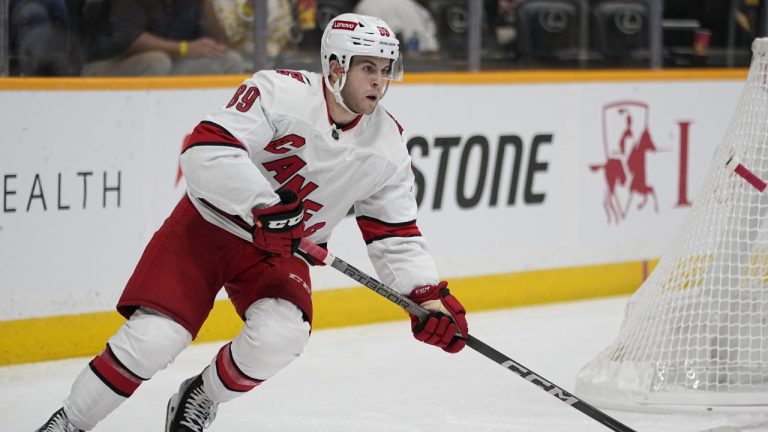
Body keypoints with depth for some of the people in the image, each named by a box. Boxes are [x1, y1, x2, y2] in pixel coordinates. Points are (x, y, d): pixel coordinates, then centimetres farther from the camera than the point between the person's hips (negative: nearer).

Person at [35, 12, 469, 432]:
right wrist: (264, 206, -38)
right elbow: (205, 151, -31)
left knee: (281, 334, -25)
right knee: (153, 338, -17)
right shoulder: (280, 91, -21)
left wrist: (429, 297, -10)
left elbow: (396, 235, 2)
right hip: (208, 225, -4)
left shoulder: (387, 145, -6)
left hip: (279, 253, 4)